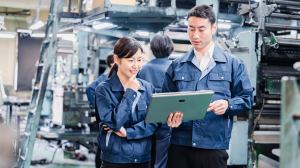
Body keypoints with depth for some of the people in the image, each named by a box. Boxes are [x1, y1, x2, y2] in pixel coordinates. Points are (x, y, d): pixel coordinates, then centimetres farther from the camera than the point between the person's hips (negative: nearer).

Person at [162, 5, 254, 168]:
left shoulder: (233, 64, 6)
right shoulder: (176, 66, 11)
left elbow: (246, 99, 5)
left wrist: (228, 105, -15)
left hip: (214, 147, -2)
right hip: (179, 145, 2)